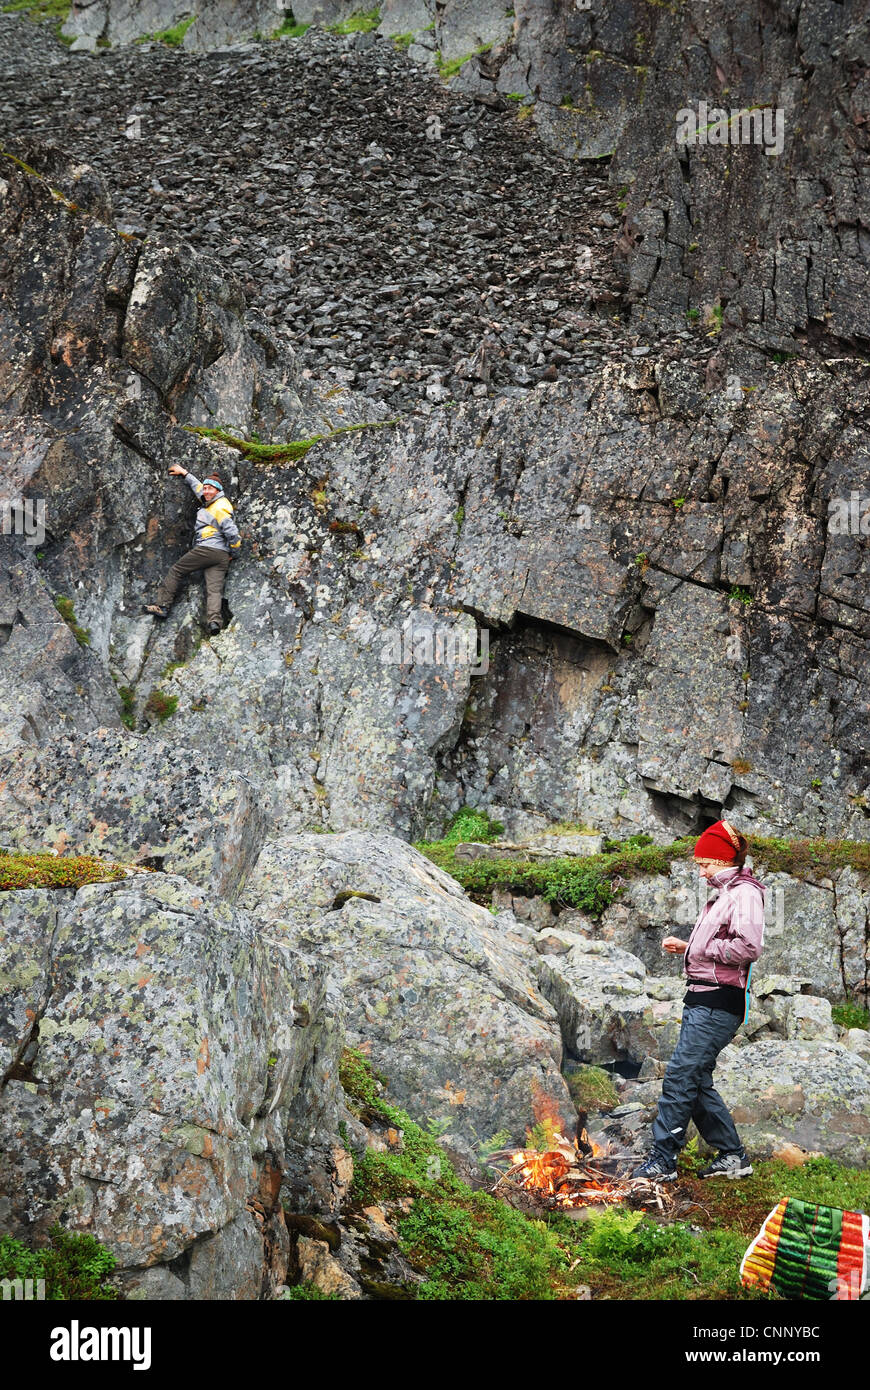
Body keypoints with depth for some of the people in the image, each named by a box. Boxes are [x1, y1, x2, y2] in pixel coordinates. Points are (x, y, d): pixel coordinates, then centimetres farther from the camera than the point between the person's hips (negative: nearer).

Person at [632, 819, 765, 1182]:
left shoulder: (745, 893, -11)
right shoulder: (724, 894, 20)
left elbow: (748, 948, -24)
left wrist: (706, 949, -12)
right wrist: (687, 947, 14)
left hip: (718, 1003, -10)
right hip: (702, 999, 10)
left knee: (680, 1076, -11)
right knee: (697, 1080, 10)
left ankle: (662, 1160, -9)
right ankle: (732, 1156, 17)